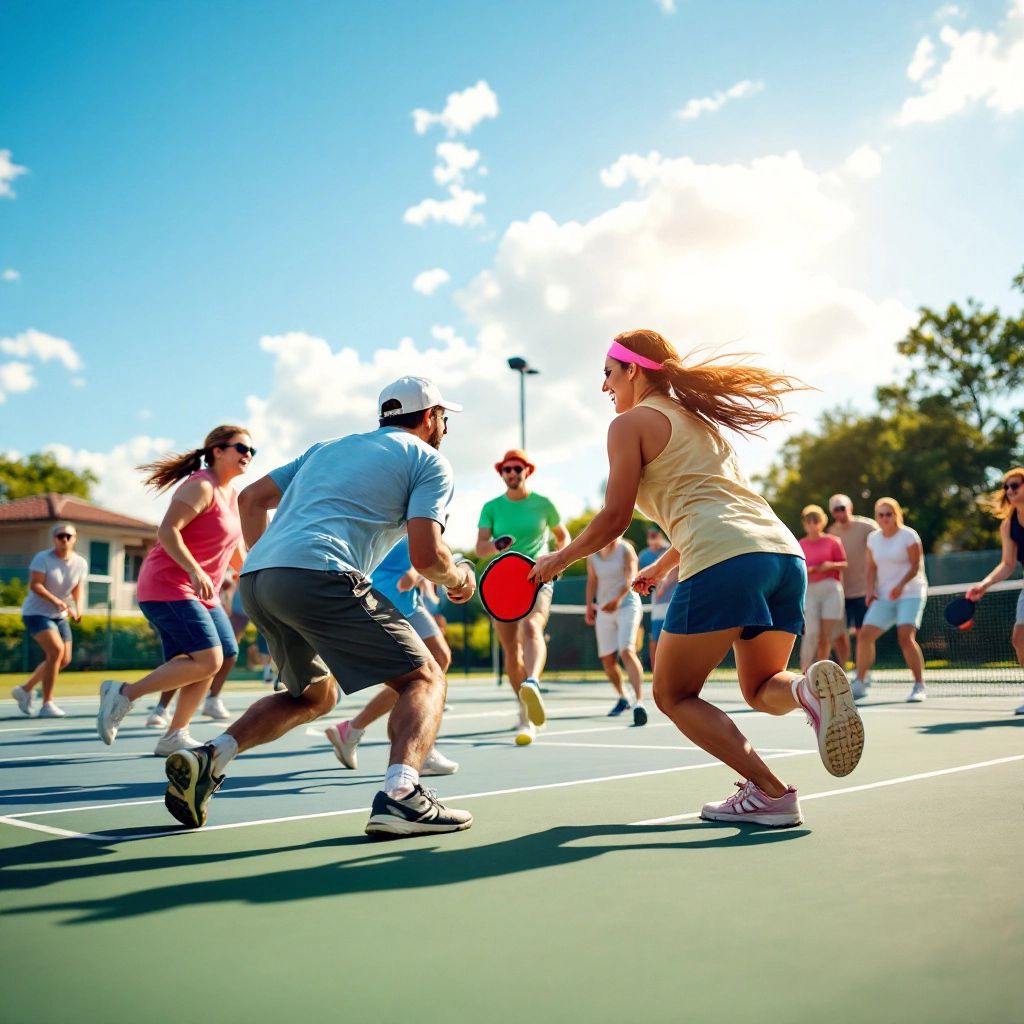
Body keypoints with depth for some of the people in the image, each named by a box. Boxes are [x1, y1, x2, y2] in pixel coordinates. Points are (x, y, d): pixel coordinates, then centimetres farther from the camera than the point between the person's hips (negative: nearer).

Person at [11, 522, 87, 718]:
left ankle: (25, 689, 27)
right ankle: (46, 704, -15)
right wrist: (55, 600, -37)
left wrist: (78, 607, -11)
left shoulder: (81, 563, -1)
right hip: (35, 613, -7)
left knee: (65, 659, 6)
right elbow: (35, 585, -23)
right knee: (56, 650, -24)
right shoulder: (42, 558, -15)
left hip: (59, 616, 7)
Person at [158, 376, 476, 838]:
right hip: (319, 576, -7)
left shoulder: (329, 447, 31)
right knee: (424, 678, 4)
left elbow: (251, 498, 29)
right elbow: (426, 556, -2)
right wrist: (459, 578, 19)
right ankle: (399, 795, -18)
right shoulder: (428, 460, 11)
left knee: (315, 694, 27)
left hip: (255, 580, 7)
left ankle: (206, 759, 12)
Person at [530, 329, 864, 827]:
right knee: (761, 689, 23)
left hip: (723, 562, -8)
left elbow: (614, 519, 1)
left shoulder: (631, 422, 6)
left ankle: (770, 793, -8)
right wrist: (661, 566, 42)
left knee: (674, 696, 8)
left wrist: (558, 559, 17)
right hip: (784, 552, 8)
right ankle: (809, 687, -13)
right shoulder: (701, 416, 29)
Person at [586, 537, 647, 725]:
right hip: (604, 610, 5)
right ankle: (622, 698, 28)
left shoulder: (626, 549, -5)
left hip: (628, 606, -5)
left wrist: (618, 599, -31)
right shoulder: (592, 554, 7)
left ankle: (639, 701, -30)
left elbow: (631, 578, -16)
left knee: (627, 652, -24)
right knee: (607, 660, 6)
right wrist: (589, 605, 7)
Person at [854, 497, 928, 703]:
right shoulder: (873, 538, 9)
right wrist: (871, 589, -2)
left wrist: (901, 585, -24)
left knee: (906, 637, -20)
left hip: (910, 594, -5)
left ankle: (919, 686, -10)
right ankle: (860, 682, 8)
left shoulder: (908, 535, -6)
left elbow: (916, 565, -10)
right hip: (883, 597, 5)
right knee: (865, 635, -4)